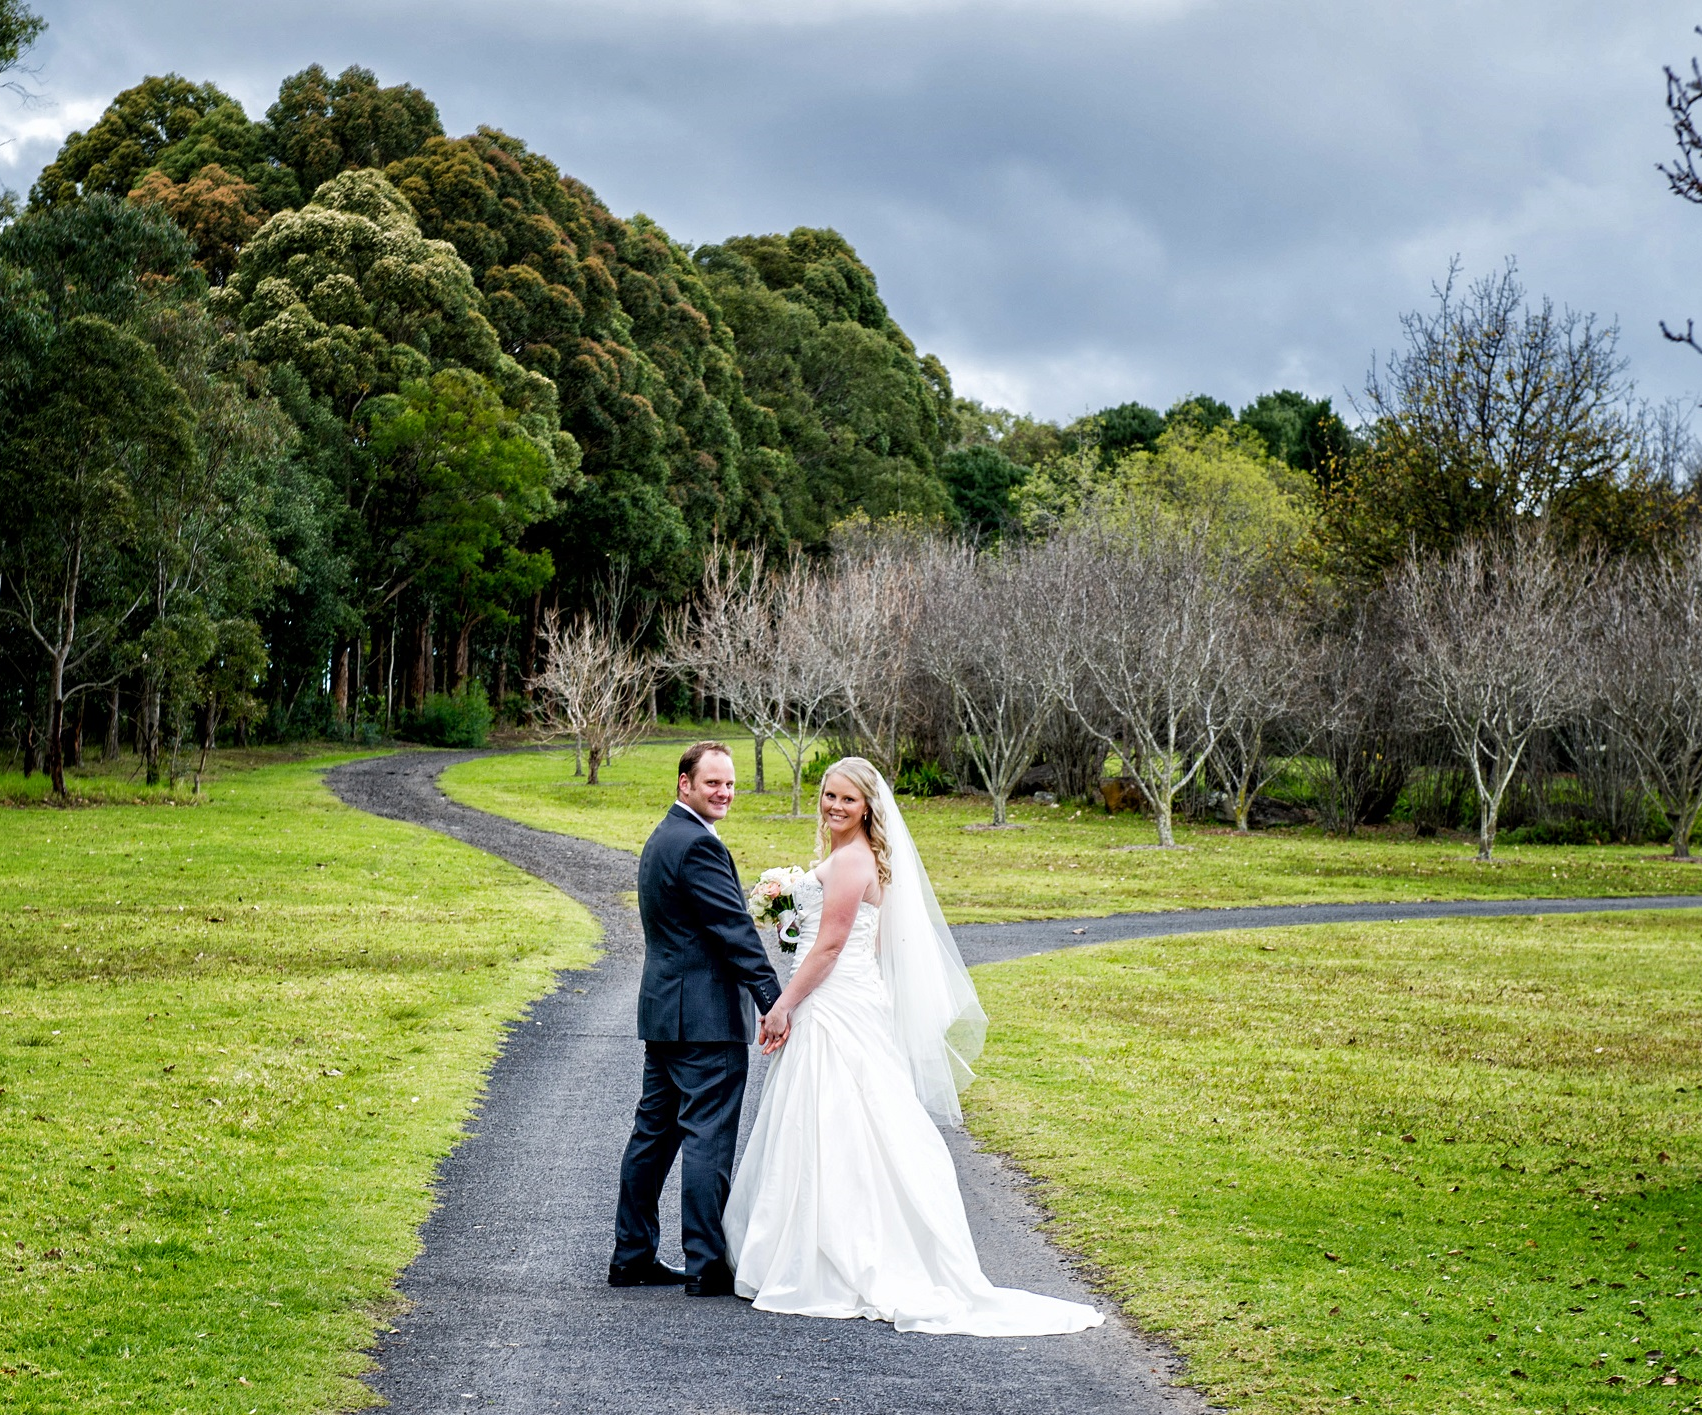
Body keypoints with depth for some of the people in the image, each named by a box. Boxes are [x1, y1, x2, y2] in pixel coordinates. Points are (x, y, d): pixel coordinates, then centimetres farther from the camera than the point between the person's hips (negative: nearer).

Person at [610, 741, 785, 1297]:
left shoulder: (661, 839, 17)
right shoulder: (698, 844, -15)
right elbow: (735, 931, -20)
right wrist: (775, 1002, -22)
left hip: (664, 1011, 10)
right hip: (706, 1016, -10)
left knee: (654, 1132, 13)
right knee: (707, 1140, -6)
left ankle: (632, 1256, 18)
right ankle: (707, 1266, -4)